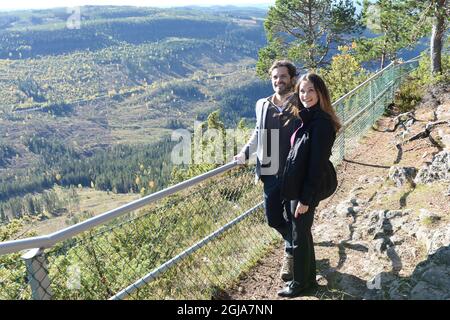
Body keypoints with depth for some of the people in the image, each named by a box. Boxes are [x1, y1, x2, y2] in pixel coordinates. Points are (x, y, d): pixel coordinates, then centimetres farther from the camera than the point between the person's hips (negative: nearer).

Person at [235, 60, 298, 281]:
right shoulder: (262, 105, 5)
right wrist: (245, 152, 9)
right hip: (270, 173, 4)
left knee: (292, 219, 7)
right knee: (273, 219, 15)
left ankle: (290, 255, 32)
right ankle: (295, 241, 45)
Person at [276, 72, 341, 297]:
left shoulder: (322, 123, -20)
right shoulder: (306, 118, 7)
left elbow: (317, 165, -21)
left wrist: (305, 198, -18)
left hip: (306, 190, -9)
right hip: (298, 186, 9)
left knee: (299, 236, 6)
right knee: (303, 232, 20)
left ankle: (300, 283, 25)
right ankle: (308, 277, 37)